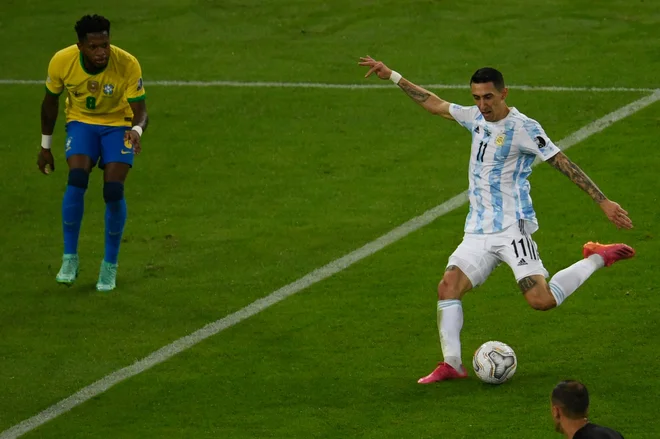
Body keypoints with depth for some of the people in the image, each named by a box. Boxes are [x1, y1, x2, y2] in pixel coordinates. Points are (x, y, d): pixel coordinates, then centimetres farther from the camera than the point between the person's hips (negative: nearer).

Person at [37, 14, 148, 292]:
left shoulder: (128, 65, -29)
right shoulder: (62, 61, -22)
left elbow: (140, 110, -24)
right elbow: (50, 101, -3)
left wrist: (137, 130, -48)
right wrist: (45, 147, 3)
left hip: (118, 125, -1)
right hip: (81, 122, 1)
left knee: (113, 190, -18)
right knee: (77, 178, -24)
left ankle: (110, 266, 1)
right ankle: (70, 258, -10)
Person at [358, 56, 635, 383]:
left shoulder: (523, 128, -11)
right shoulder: (477, 118, 11)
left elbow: (564, 164, -11)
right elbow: (435, 105, 25)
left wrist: (603, 202, -15)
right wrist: (391, 76, 26)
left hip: (512, 228, -7)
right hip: (478, 231, 7)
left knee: (542, 300, -20)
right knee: (448, 287, -10)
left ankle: (597, 259, 1)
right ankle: (451, 364, -4)